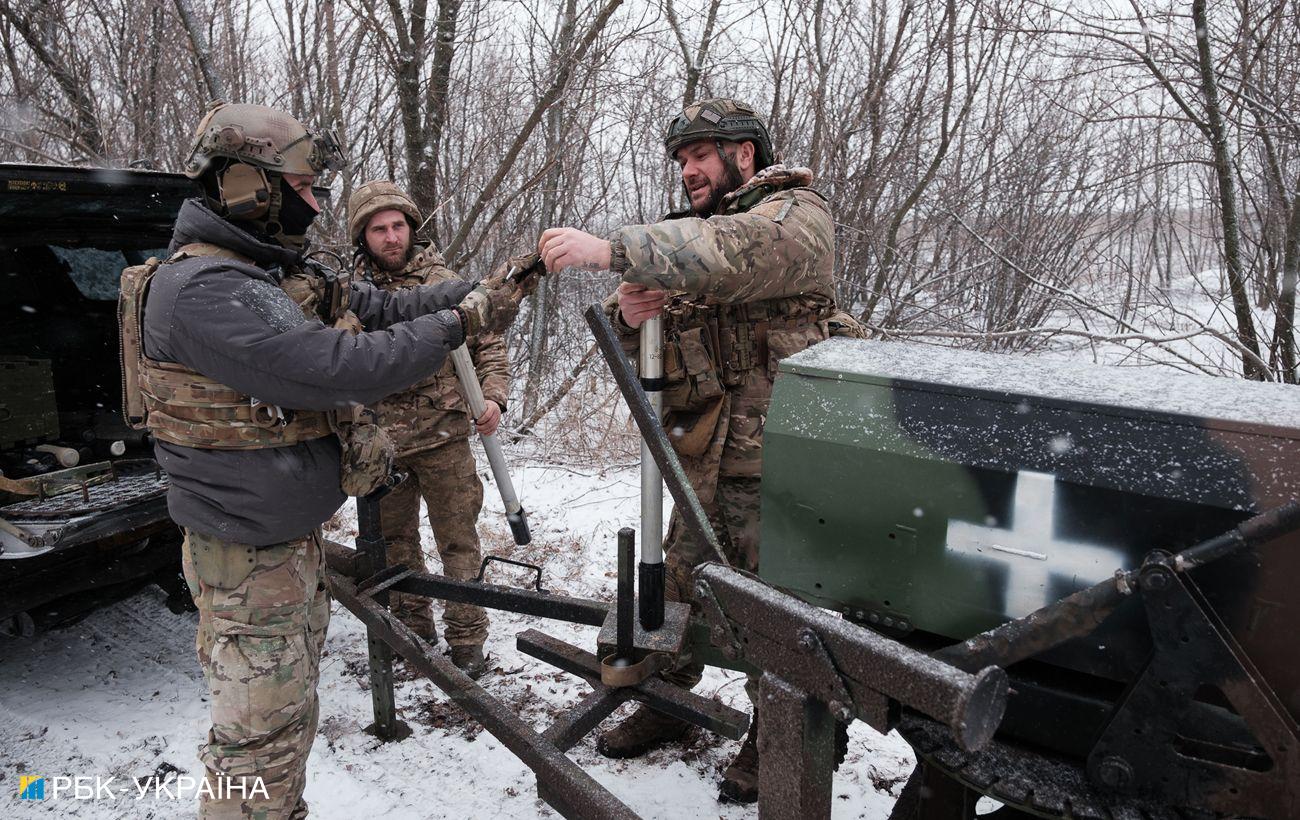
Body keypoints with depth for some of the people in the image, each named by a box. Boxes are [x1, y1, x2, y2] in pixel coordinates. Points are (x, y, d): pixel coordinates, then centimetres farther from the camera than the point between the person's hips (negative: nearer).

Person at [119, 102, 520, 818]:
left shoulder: (283, 273, 7)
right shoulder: (202, 290, -25)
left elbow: (384, 310, 10)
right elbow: (339, 368, -33)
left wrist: (478, 287, -2)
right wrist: (459, 322, -23)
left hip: (293, 532, 10)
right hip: (249, 556, -10)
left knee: (286, 709, 24)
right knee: (261, 737, 2)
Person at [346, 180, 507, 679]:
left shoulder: (445, 283, 0)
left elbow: (488, 344, 4)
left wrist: (493, 396, -12)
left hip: (444, 438, -2)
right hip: (380, 443, 3)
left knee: (458, 540, 2)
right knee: (395, 541, 16)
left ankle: (466, 639, 14)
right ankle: (413, 626, 34)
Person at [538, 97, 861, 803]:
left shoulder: (796, 214, -6)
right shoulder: (689, 237, 16)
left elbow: (736, 251, -31)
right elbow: (631, 342, 13)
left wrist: (610, 250, -38)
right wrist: (629, 312, -13)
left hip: (776, 460, -6)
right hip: (700, 456, 7)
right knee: (680, 585, 15)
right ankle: (666, 703, 35)